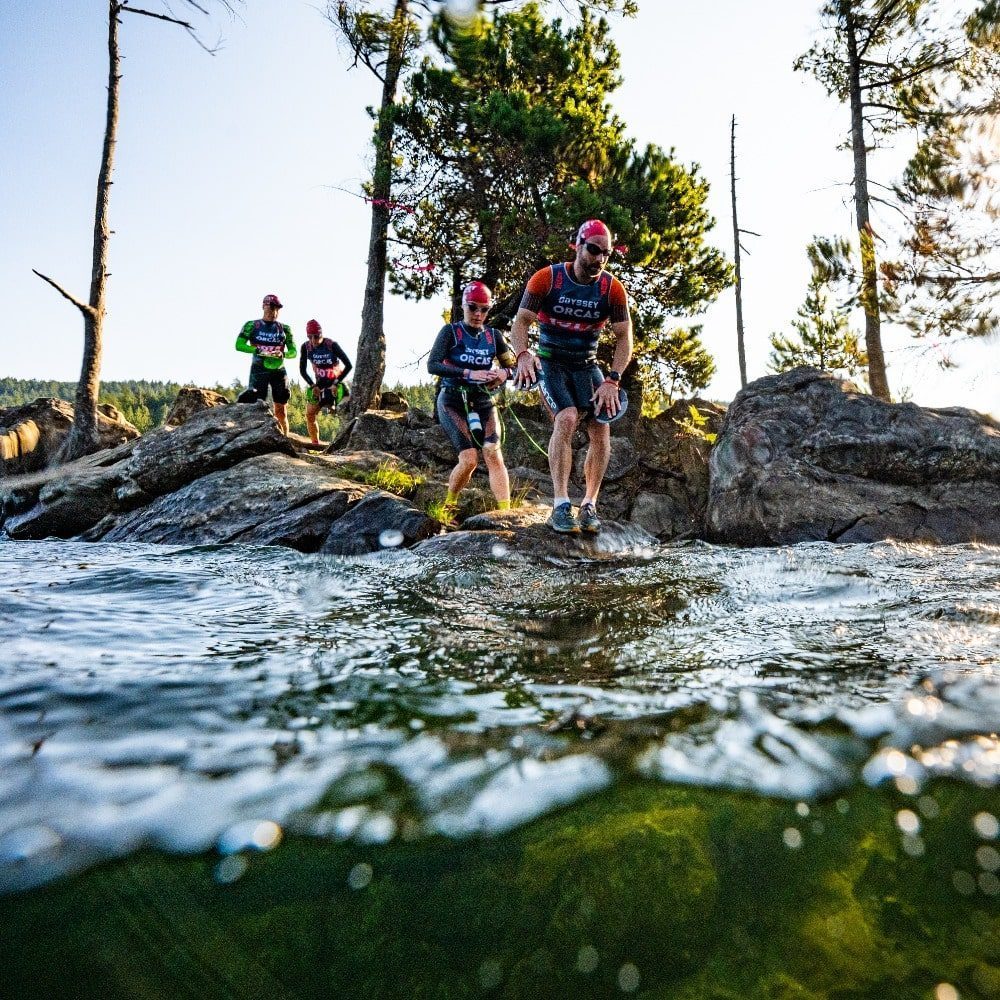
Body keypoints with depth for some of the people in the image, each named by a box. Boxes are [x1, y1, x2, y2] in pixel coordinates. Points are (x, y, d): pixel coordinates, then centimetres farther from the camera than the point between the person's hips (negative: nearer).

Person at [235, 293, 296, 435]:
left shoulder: (285, 329, 8)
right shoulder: (252, 325, 3)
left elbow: (293, 352, 4)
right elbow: (239, 345, -6)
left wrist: (282, 354, -18)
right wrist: (258, 351, -21)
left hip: (279, 371, 2)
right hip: (259, 370, -2)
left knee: (280, 410, 0)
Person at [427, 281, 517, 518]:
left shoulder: (494, 336, 4)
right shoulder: (451, 331, -5)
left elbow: (512, 365, 9)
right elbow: (433, 365, -18)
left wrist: (504, 373, -16)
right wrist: (468, 373, -29)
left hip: (482, 401, 3)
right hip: (453, 401, -3)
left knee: (493, 453, -17)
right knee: (469, 458, -17)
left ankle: (505, 511, -22)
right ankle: (449, 504, 8)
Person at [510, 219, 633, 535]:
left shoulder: (612, 288, -8)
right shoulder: (546, 278, -12)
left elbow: (624, 338, -8)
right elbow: (520, 323, -12)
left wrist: (612, 380, -21)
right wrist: (523, 354, -33)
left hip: (586, 366, 3)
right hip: (550, 364, -3)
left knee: (601, 429, -15)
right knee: (567, 418, -27)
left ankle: (589, 506, -2)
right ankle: (560, 505, -25)